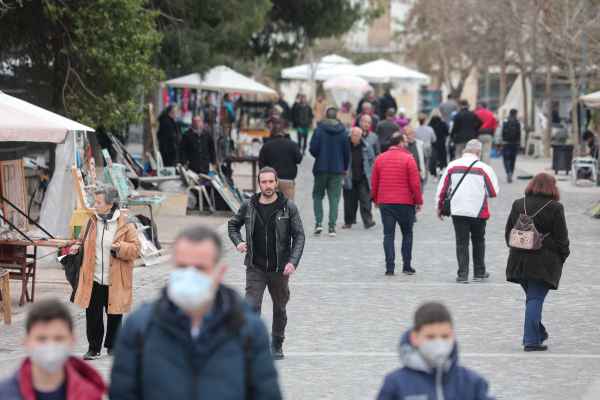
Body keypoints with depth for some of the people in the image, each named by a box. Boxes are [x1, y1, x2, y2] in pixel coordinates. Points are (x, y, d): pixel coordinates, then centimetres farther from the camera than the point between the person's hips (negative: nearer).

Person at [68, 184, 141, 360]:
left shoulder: (125, 225, -6)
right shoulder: (90, 222, 3)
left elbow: (135, 248, -4)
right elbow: (82, 240, 19)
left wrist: (121, 248, -21)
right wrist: (77, 248, -2)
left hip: (115, 281, -2)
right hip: (93, 280, 2)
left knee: (114, 315, 10)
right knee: (93, 316, 1)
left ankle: (112, 346, 28)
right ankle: (94, 349, 12)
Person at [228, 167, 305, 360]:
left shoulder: (288, 207, -4)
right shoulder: (248, 206, 1)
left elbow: (299, 236, -3)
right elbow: (233, 225, 19)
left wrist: (293, 262, -15)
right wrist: (238, 242, -1)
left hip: (279, 269, 0)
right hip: (255, 267, 0)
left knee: (279, 309, 13)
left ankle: (277, 344, 32)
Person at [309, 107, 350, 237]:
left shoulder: (318, 130, -6)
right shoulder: (342, 132, 1)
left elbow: (313, 149, -11)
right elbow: (347, 152, 6)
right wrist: (345, 168, 19)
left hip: (321, 168, -1)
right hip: (337, 169, 1)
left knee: (317, 195, 11)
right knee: (334, 197, 3)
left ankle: (318, 222, -3)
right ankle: (332, 227, -4)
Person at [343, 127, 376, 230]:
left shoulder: (366, 147, 3)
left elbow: (372, 161, 13)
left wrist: (369, 174, 5)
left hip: (362, 179, 0)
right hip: (349, 180, 0)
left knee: (364, 199, -9)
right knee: (349, 201, 4)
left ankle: (367, 220, -14)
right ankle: (348, 222, 13)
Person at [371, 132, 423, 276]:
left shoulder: (380, 159, 6)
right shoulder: (408, 159, -7)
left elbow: (374, 182, 11)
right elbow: (415, 183, -9)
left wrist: (376, 199, 22)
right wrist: (418, 201, 0)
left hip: (384, 203, 3)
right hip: (405, 203, -3)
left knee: (388, 235, 4)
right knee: (407, 233, 11)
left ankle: (390, 268, -1)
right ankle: (406, 265, 12)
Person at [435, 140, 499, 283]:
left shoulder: (452, 166, 2)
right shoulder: (484, 168, -5)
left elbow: (442, 189, 5)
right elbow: (494, 192, -3)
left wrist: (439, 207, 17)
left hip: (458, 211, 1)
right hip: (478, 211, -1)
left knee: (461, 242, 4)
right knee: (478, 240, 15)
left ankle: (462, 274, -1)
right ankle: (479, 273, 21)